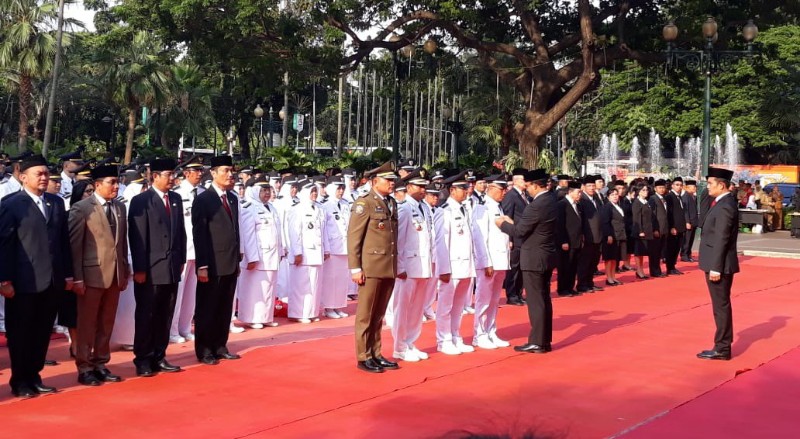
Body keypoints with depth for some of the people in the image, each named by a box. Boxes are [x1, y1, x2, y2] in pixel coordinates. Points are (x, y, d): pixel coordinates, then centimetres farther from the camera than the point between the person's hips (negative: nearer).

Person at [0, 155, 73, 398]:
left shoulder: (57, 203, 13)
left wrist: (68, 274, 9)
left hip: (53, 280, 5)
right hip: (25, 281, -5)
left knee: (42, 332, 10)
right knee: (21, 333, 6)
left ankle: (33, 377, 21)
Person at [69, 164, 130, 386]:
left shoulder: (120, 207, 11)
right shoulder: (81, 208, -7)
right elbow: (75, 245, -8)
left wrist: (125, 272, 11)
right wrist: (77, 278, -12)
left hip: (115, 274, 5)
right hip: (92, 274, -5)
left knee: (107, 324, 11)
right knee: (87, 324, 3)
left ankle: (100, 365, 21)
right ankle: (84, 368, 11)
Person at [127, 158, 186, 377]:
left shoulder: (176, 199, 12)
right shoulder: (141, 201, -7)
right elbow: (136, 237, -11)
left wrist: (181, 260, 11)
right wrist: (139, 269, -14)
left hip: (172, 268, 6)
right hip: (150, 269, -6)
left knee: (165, 316, 10)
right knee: (146, 315, 3)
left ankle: (159, 357, 18)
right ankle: (143, 360, 11)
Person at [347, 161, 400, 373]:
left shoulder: (392, 203, 14)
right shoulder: (364, 204, -7)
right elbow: (353, 238, -9)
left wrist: (396, 266, 13)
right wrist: (355, 268, -13)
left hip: (389, 268, 6)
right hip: (371, 267, -6)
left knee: (378, 315, 13)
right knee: (366, 315, 2)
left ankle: (375, 354, 20)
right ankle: (364, 358, 10)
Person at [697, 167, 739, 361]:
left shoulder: (724, 206, -19)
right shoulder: (724, 203, 13)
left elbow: (721, 240, -22)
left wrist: (715, 268, -21)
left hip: (719, 265, -10)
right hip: (718, 264, 10)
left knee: (721, 306, -3)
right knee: (721, 305, 15)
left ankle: (722, 348, 3)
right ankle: (723, 346, 23)